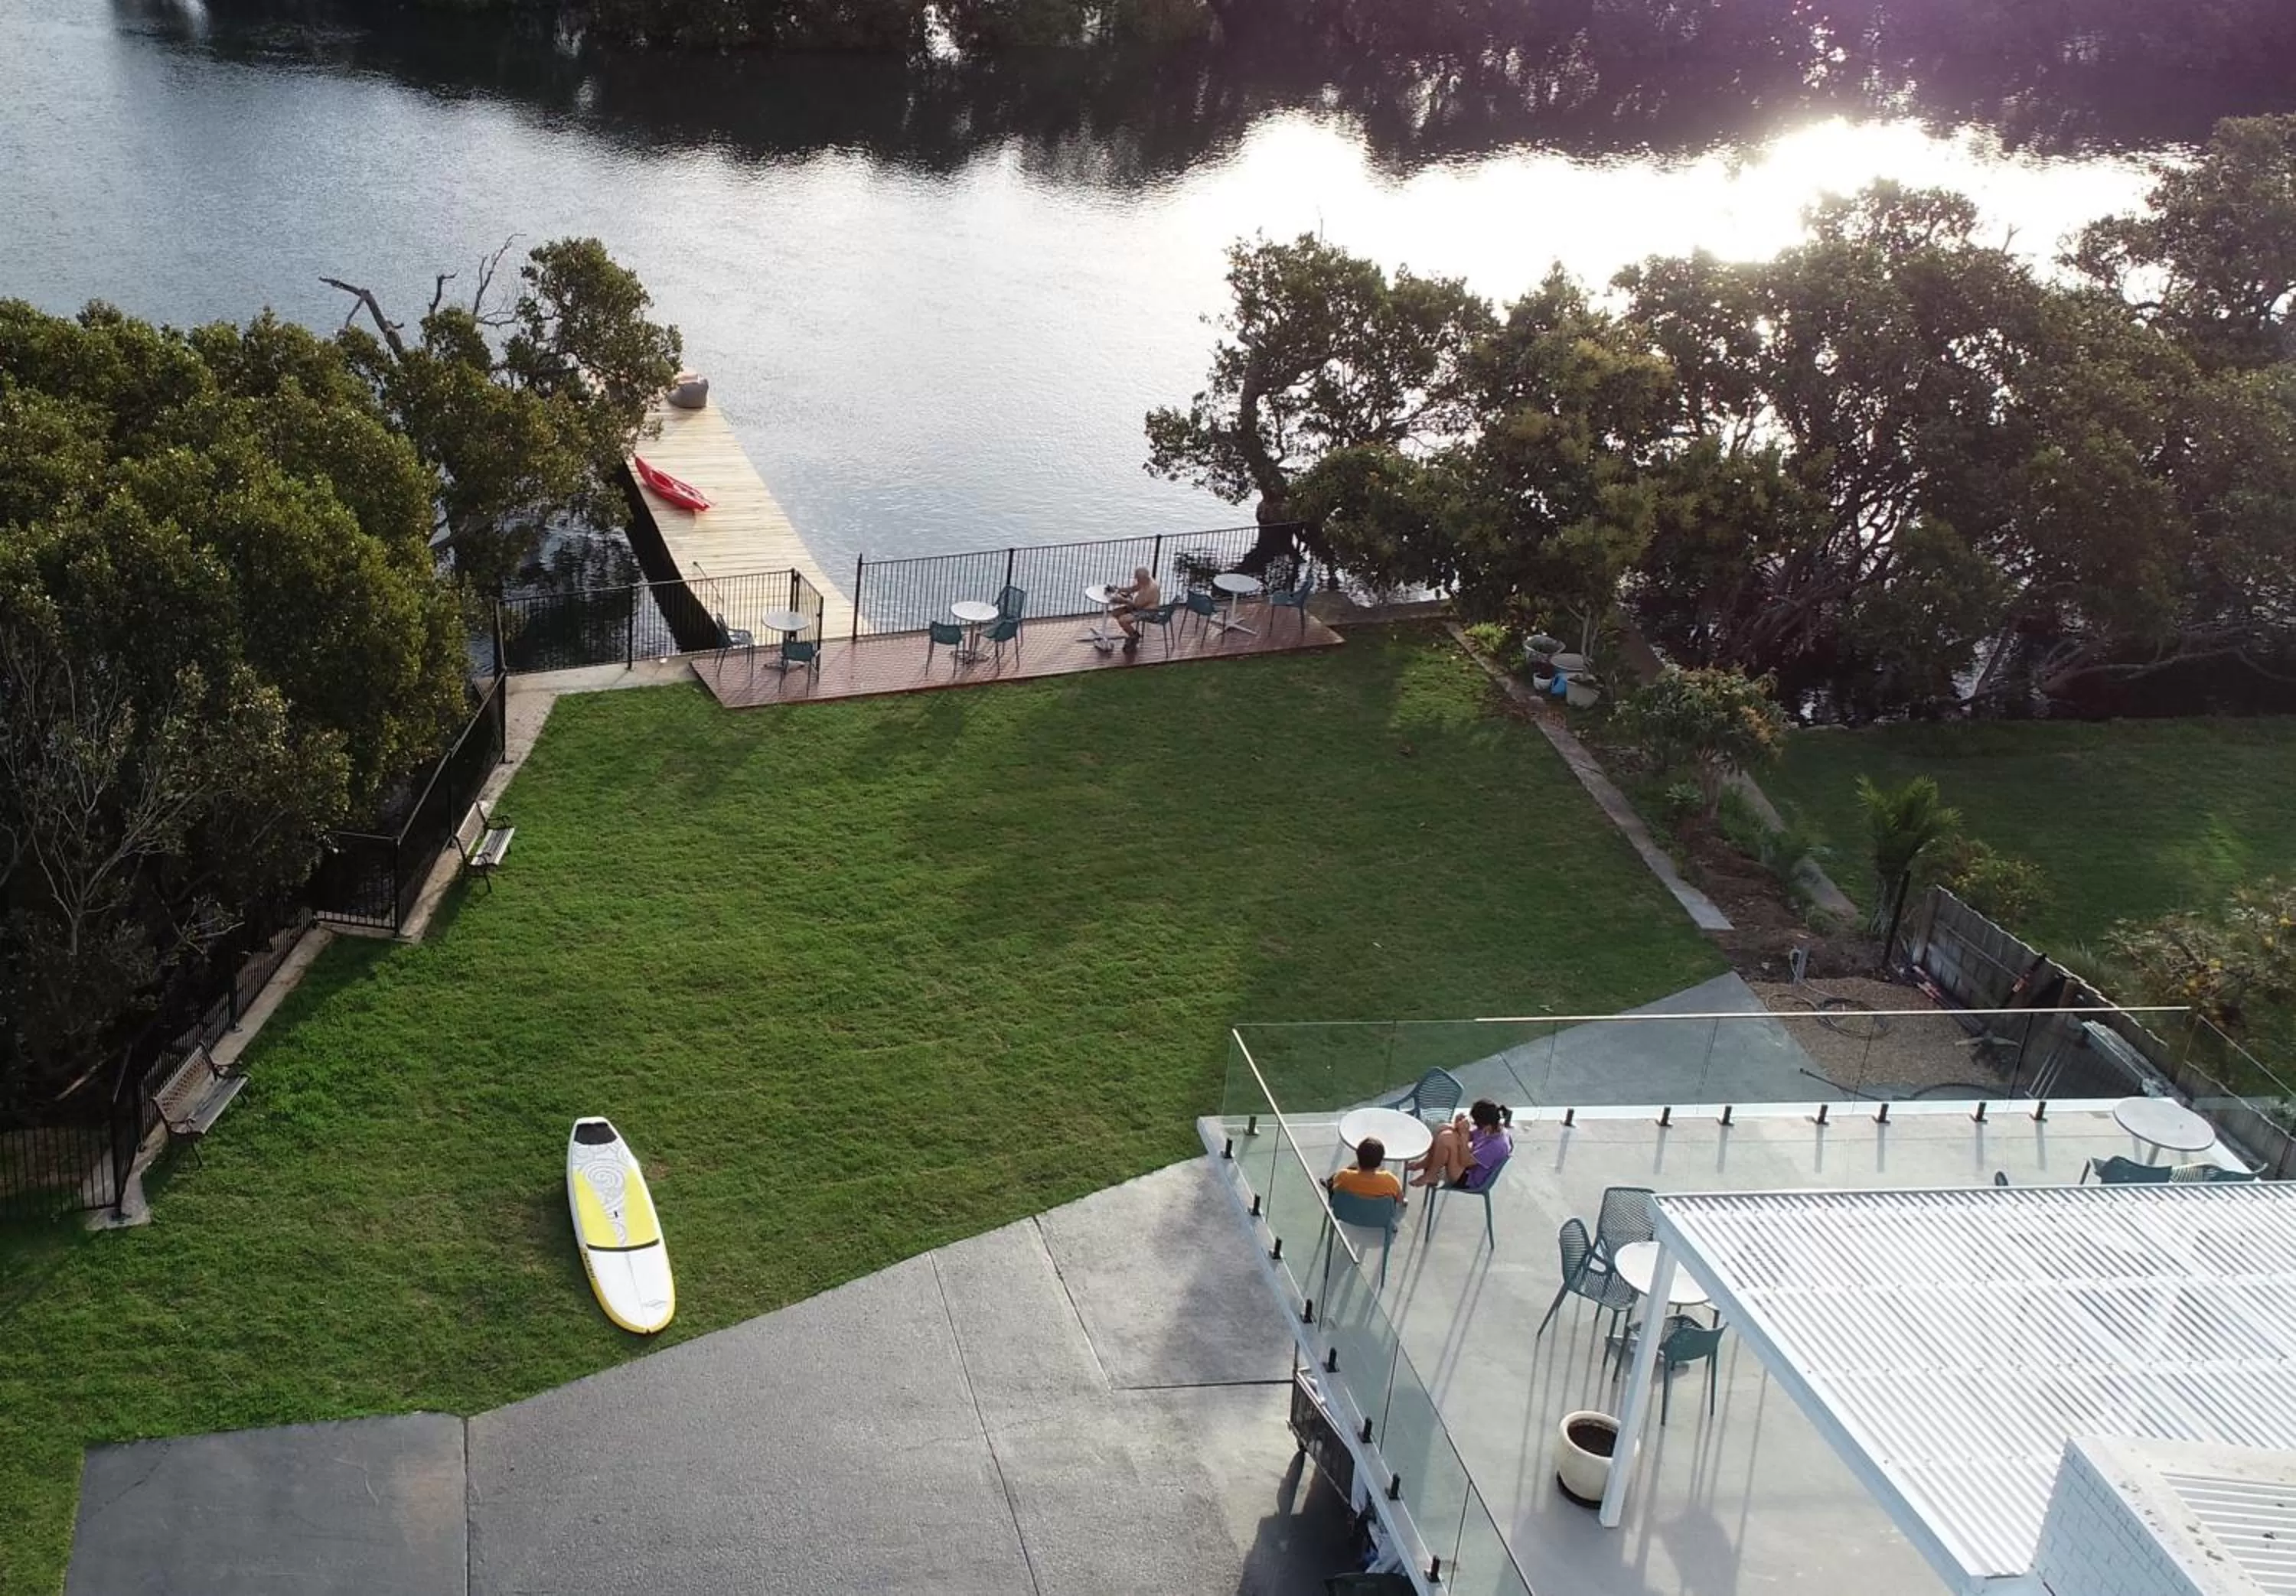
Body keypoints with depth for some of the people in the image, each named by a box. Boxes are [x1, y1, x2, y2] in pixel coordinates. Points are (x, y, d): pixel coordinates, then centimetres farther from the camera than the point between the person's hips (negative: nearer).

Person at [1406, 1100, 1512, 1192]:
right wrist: (1459, 1126, -14)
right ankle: (1426, 1164, 16)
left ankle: (1430, 1175, -2)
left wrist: (1464, 1134, -31)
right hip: (1469, 1164, 9)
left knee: (1446, 1139, -26)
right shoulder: (1493, 1129, -8)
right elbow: (1468, 1137, 7)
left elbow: (1465, 1161, -29)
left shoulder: (1497, 1145, -33)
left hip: (1467, 1181, -9)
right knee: (1445, 1129, 2)